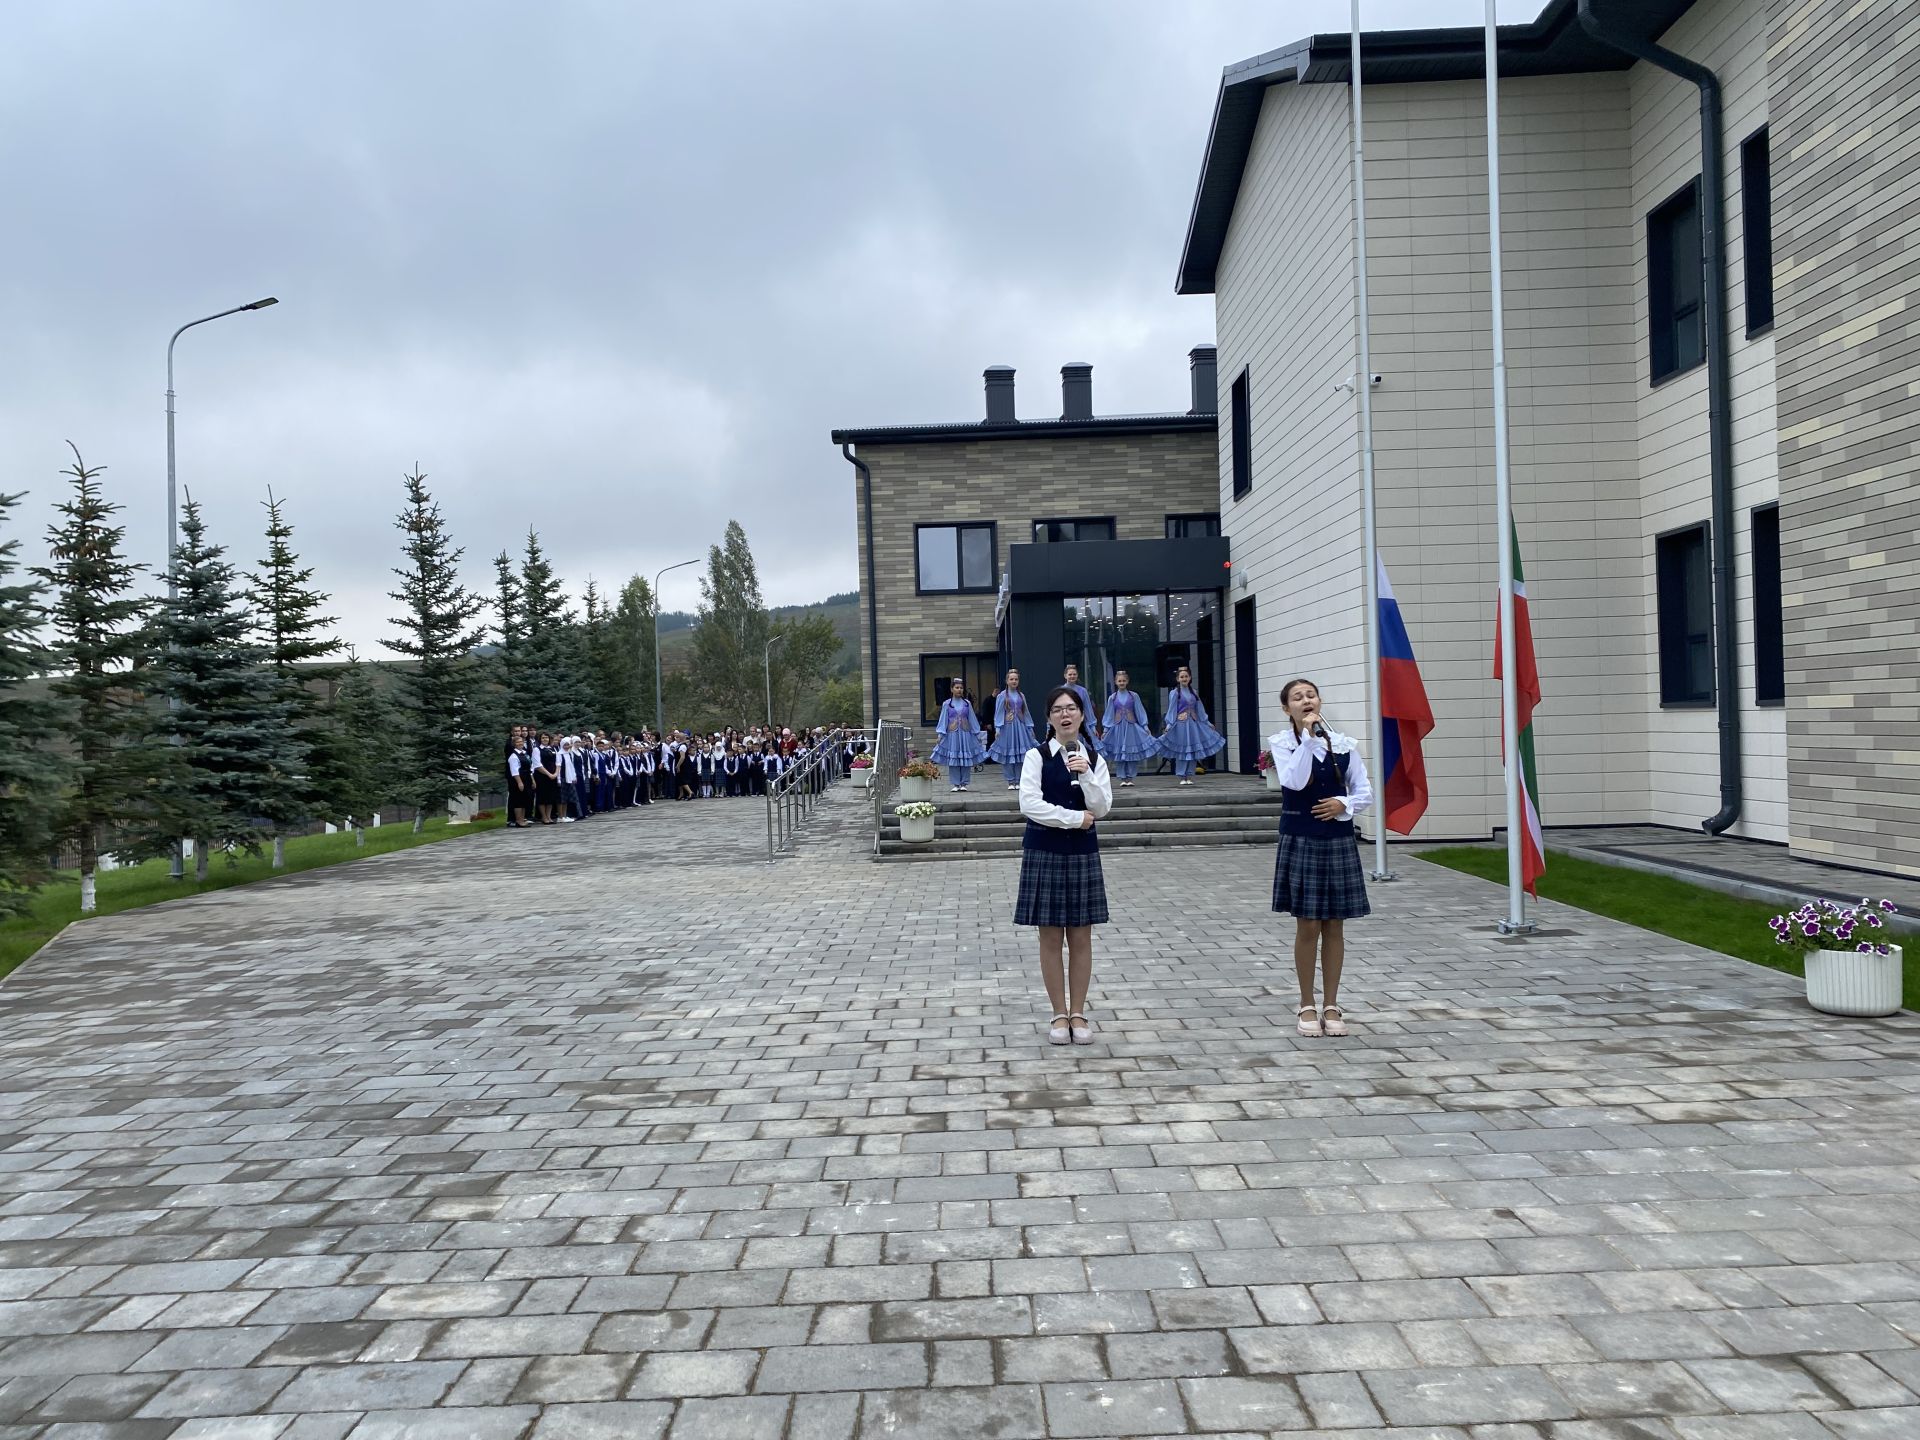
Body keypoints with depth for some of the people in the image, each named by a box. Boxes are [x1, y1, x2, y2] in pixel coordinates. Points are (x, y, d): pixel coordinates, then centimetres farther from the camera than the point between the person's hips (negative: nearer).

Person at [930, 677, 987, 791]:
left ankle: (964, 783, 9)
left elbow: (972, 719, 10)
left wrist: (977, 734, 10)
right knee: (953, 760, -1)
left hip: (965, 733, 1)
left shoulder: (967, 703, 7)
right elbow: (943, 720, 3)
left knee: (966, 759, 1)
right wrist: (940, 734, -3)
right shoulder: (947, 704, 2)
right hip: (952, 734, -1)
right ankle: (956, 784, 6)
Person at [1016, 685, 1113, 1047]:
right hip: (1044, 851, -3)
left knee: (1081, 937, 5)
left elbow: (1102, 807, -3)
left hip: (1082, 851, 3)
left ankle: (1078, 1013, 16)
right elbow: (1030, 805, -14)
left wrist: (1085, 775, -16)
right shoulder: (1037, 756, -4)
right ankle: (1059, 1014, 14)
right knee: (1051, 937, 3)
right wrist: (1075, 818, -13)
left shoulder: (1094, 758, 5)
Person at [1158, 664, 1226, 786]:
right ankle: (1182, 777, 4)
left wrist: (1207, 722, 17)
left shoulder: (1193, 692, 11)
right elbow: (1172, 710, -6)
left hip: (1193, 724, 5)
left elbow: (1199, 708, 16)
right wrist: (1169, 725, -15)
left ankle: (1189, 776, 9)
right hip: (1181, 723, -5)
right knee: (1182, 751, -2)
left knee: (1193, 750, 3)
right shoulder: (1175, 693, -2)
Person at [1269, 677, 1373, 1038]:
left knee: (1334, 926, 7)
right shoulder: (1281, 743, -3)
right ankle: (1307, 1006, 16)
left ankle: (1331, 1006, 18)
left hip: (1339, 840, 2)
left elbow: (1365, 791, 6)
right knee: (1308, 926, 3)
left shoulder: (1343, 743, 3)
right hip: (1300, 841, -2)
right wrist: (1309, 737, -21)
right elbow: (1295, 781, -21)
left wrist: (1344, 803, -13)